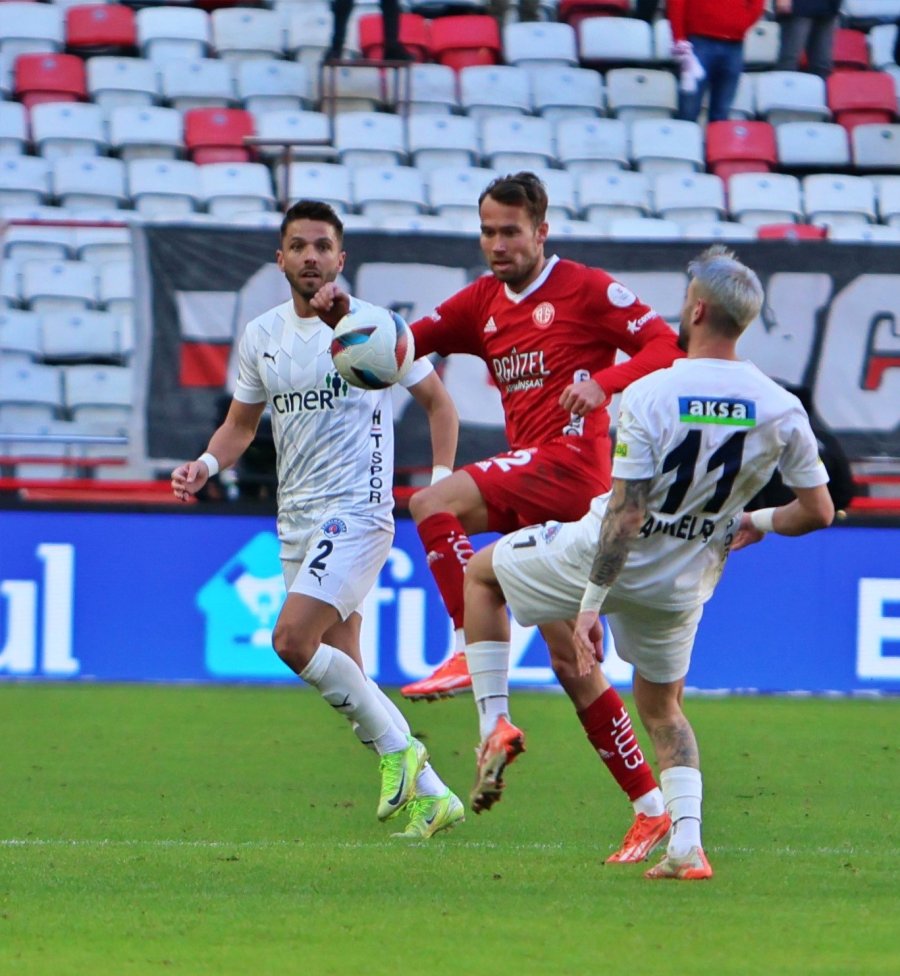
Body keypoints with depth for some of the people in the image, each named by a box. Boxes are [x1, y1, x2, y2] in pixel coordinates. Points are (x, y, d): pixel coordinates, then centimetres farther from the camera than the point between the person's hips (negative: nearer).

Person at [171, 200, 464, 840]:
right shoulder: (261, 337, 9)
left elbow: (438, 402, 4)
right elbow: (241, 424, 19)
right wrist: (206, 464, -1)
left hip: (357, 513, -7)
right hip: (296, 520, 7)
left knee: (293, 639, -22)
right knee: (341, 672, 5)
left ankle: (396, 747, -6)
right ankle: (431, 795, 14)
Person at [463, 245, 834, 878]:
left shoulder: (649, 395, -22)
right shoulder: (782, 410, -10)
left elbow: (626, 515, -23)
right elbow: (819, 512, -6)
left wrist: (590, 605, -19)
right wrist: (759, 523, 15)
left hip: (612, 560, -4)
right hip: (685, 584, 4)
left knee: (481, 574, 21)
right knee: (663, 708, 23)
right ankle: (687, 845, 4)